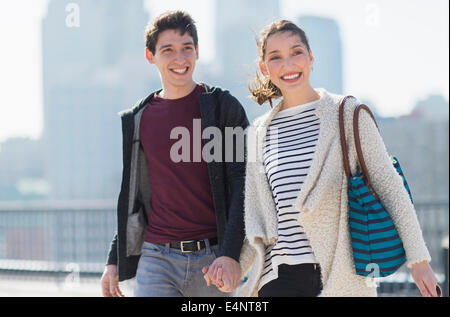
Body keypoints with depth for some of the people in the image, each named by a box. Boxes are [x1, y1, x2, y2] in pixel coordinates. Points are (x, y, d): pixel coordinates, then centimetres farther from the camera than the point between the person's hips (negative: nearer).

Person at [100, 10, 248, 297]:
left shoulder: (223, 107, 2)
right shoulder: (136, 121, 11)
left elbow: (243, 185, -5)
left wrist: (231, 254, -16)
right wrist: (114, 262, 14)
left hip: (213, 258, -2)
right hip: (156, 258, 2)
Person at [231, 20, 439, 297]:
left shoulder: (349, 114, 1)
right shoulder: (261, 133, 12)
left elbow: (389, 188, 1)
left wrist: (419, 260, -1)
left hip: (343, 277, -3)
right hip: (280, 278, 3)